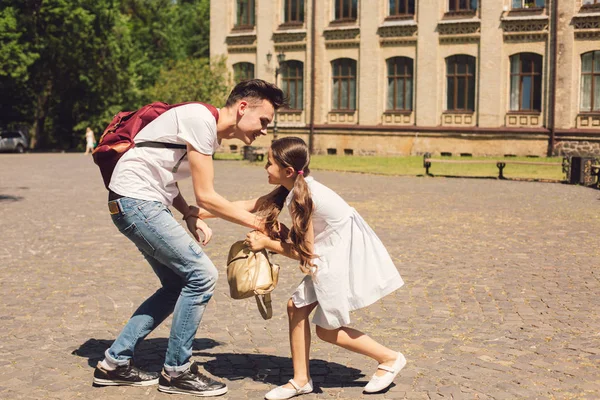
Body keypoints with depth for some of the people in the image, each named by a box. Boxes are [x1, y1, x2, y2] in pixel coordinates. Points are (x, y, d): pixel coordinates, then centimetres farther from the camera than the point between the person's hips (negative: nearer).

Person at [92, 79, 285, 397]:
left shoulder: (210, 132, 14)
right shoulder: (201, 120, -17)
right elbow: (206, 196, -16)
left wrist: (190, 215, -1)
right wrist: (255, 222, -8)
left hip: (143, 204, 10)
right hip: (136, 201, -10)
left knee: (178, 286, 12)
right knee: (202, 275, -10)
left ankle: (115, 363, 18)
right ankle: (176, 372, 2)